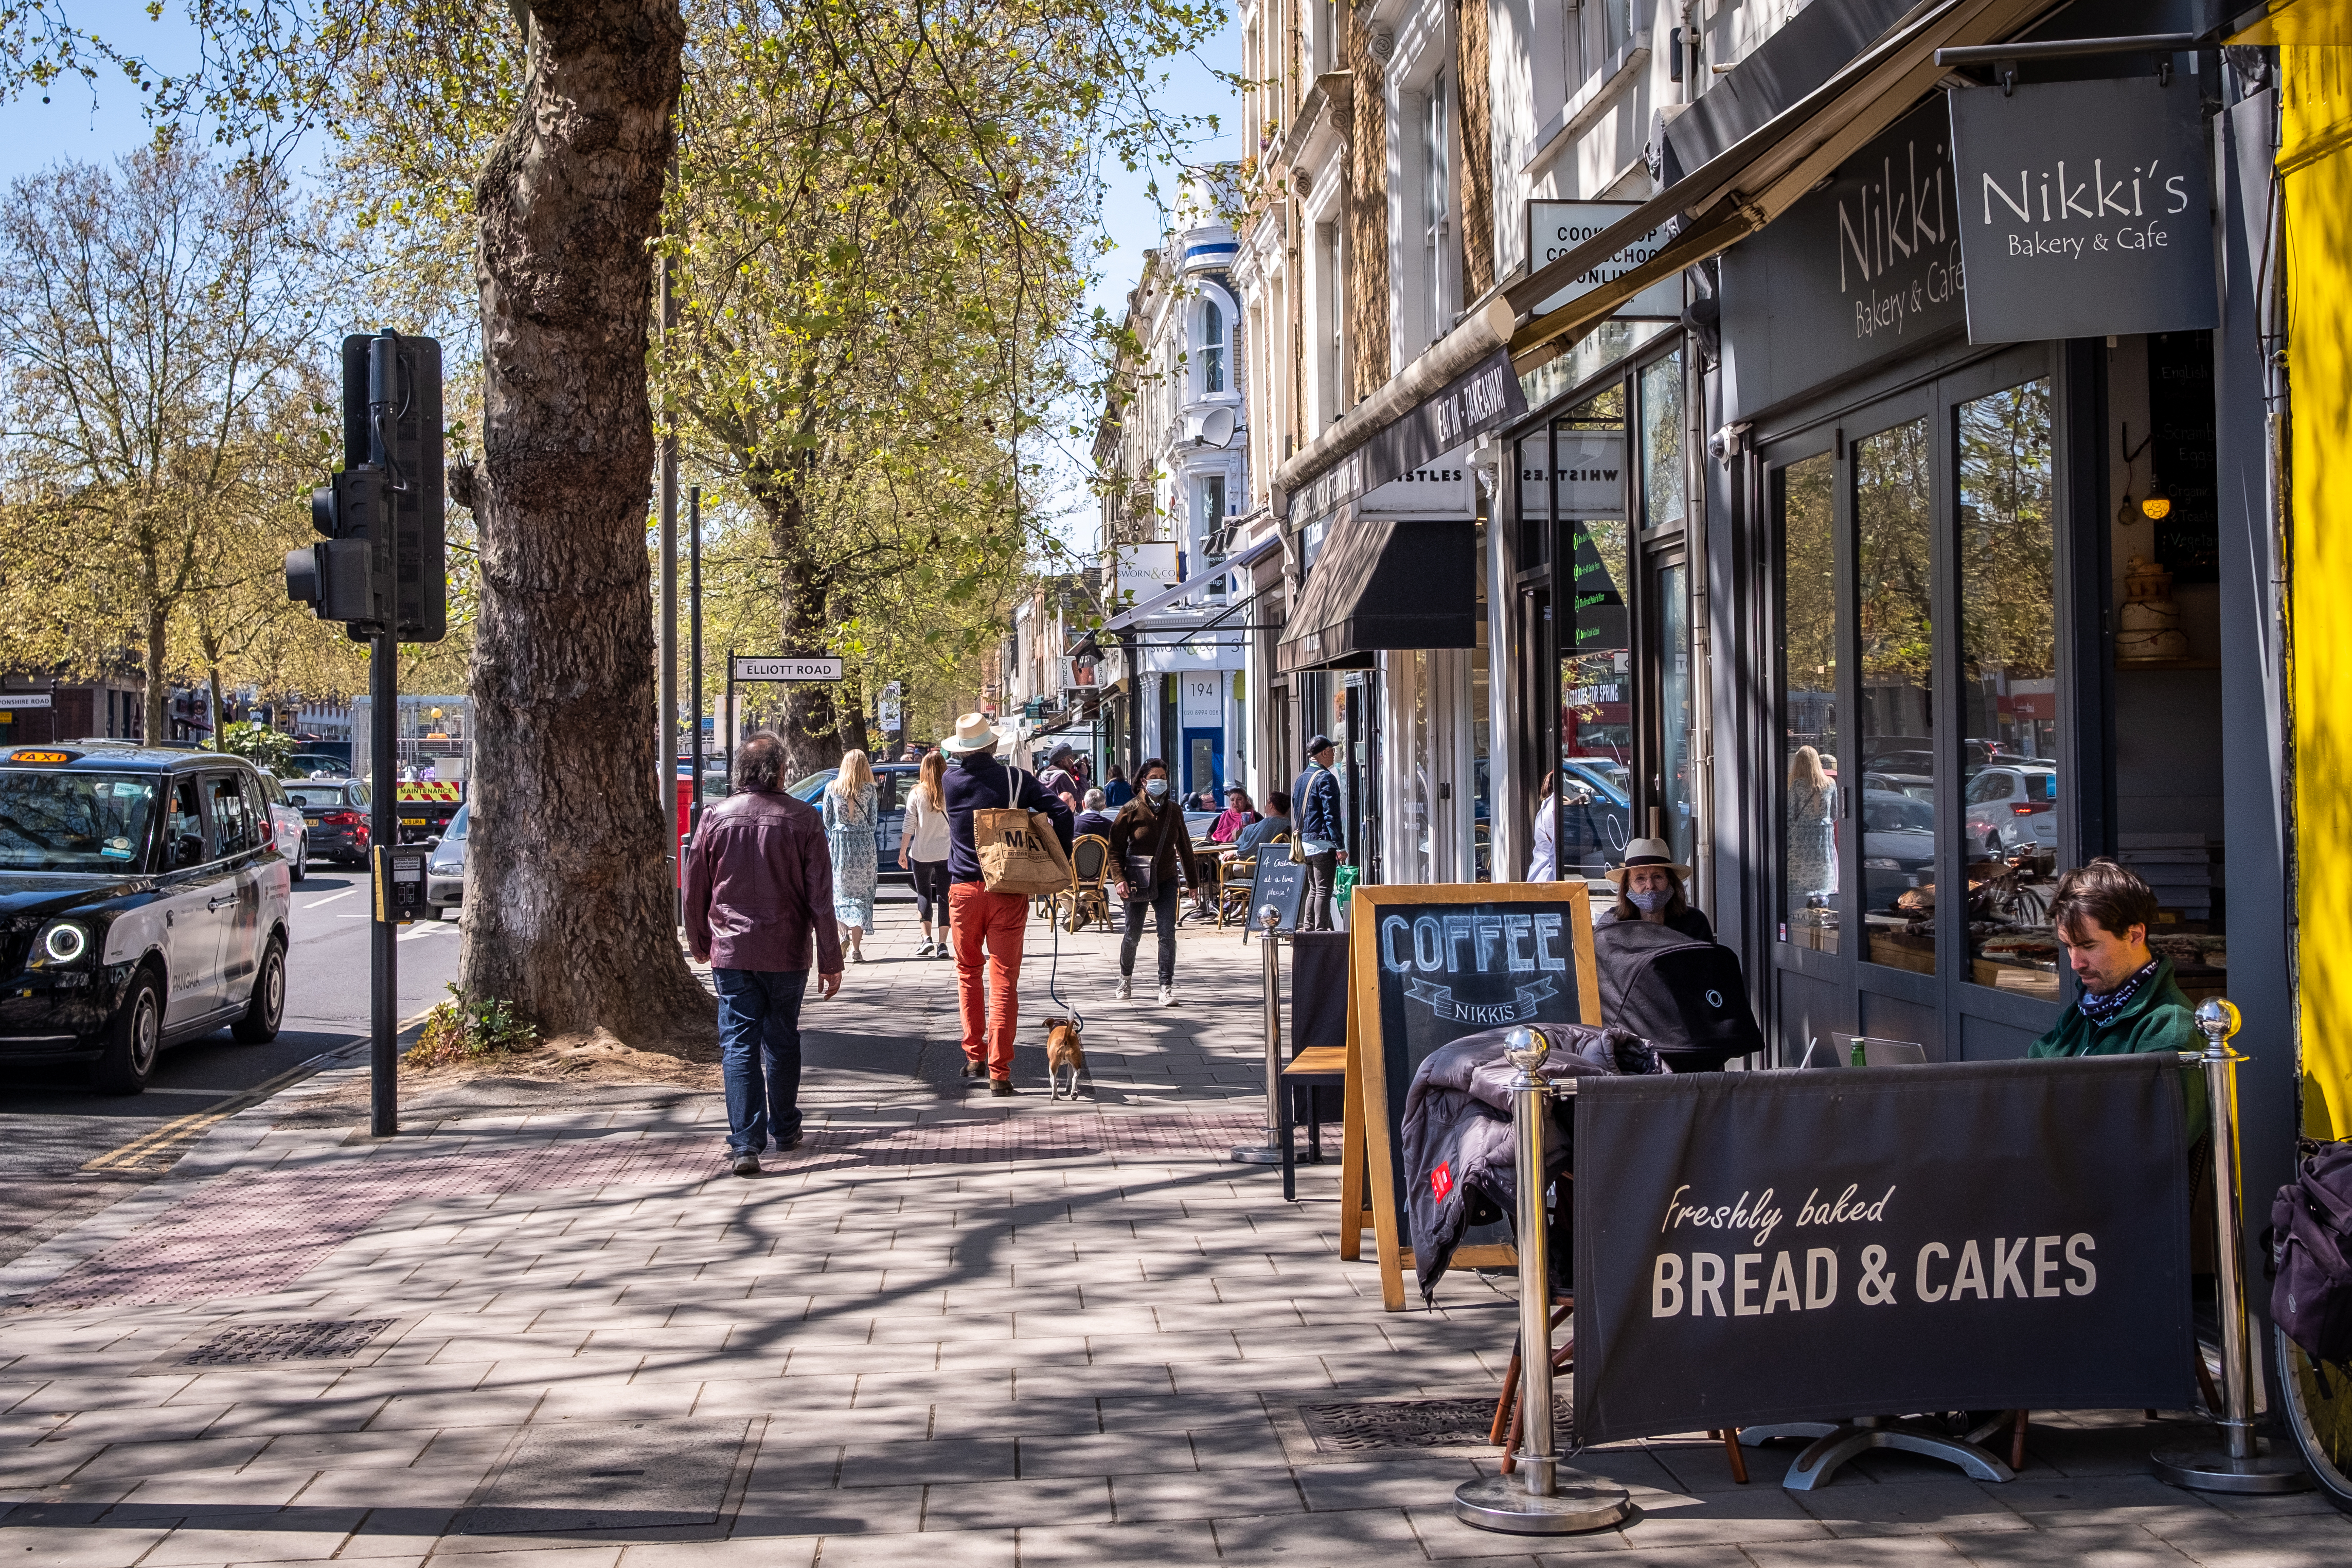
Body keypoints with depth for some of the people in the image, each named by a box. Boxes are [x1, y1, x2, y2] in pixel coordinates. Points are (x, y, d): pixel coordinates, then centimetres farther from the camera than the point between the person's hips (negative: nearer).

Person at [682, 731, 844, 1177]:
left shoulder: (716, 816, -2)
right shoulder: (803, 819, -7)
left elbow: (695, 889, 6)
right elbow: (820, 896, -7)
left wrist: (699, 944, 21)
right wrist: (831, 961, -1)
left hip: (731, 952, 0)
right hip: (787, 953, 0)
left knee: (739, 1044, 0)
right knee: (782, 1040, 17)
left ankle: (746, 1142, -10)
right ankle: (784, 1128, 30)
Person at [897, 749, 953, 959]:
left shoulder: (917, 794, -5)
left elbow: (908, 827, -4)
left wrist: (902, 852, 4)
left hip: (921, 853, 0)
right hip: (946, 853, 0)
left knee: (924, 895, 13)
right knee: (944, 897, 5)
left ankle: (926, 939, 1)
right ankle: (942, 944, 1)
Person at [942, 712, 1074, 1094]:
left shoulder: (949, 782, -2)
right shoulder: (1015, 780, -5)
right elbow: (1060, 811, -10)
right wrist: (1060, 861, -1)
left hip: (963, 890, 1)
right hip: (1008, 890, -1)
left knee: (967, 972, 21)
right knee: (1004, 980, 0)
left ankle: (975, 1055, 21)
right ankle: (999, 1071, -5)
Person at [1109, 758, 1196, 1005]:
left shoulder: (1173, 810, 5)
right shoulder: (1131, 810, -4)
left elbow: (1184, 846, 14)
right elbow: (1116, 848, -3)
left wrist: (1192, 880, 15)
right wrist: (1119, 879, -14)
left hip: (1167, 880, 2)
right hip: (1138, 881, -2)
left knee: (1167, 934, -10)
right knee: (1133, 934, 8)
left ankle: (1166, 988, -7)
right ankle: (1125, 978, 34)